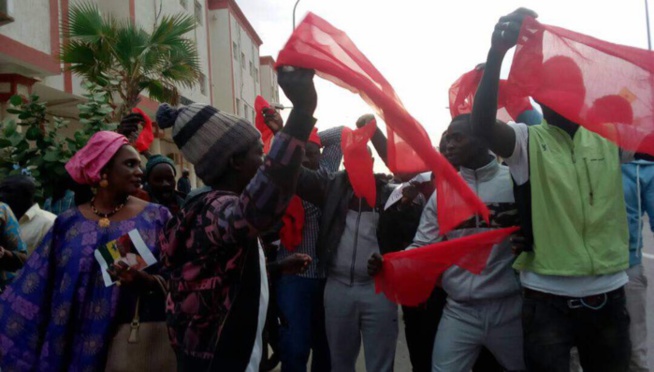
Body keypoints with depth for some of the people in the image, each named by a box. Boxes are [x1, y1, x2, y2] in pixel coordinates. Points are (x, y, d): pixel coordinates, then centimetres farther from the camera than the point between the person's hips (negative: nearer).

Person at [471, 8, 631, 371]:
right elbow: (481, 126, -22)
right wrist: (497, 52, -35)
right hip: (548, 297, -3)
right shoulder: (527, 141, -3)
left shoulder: (610, 137, 7)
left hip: (608, 294, 4)